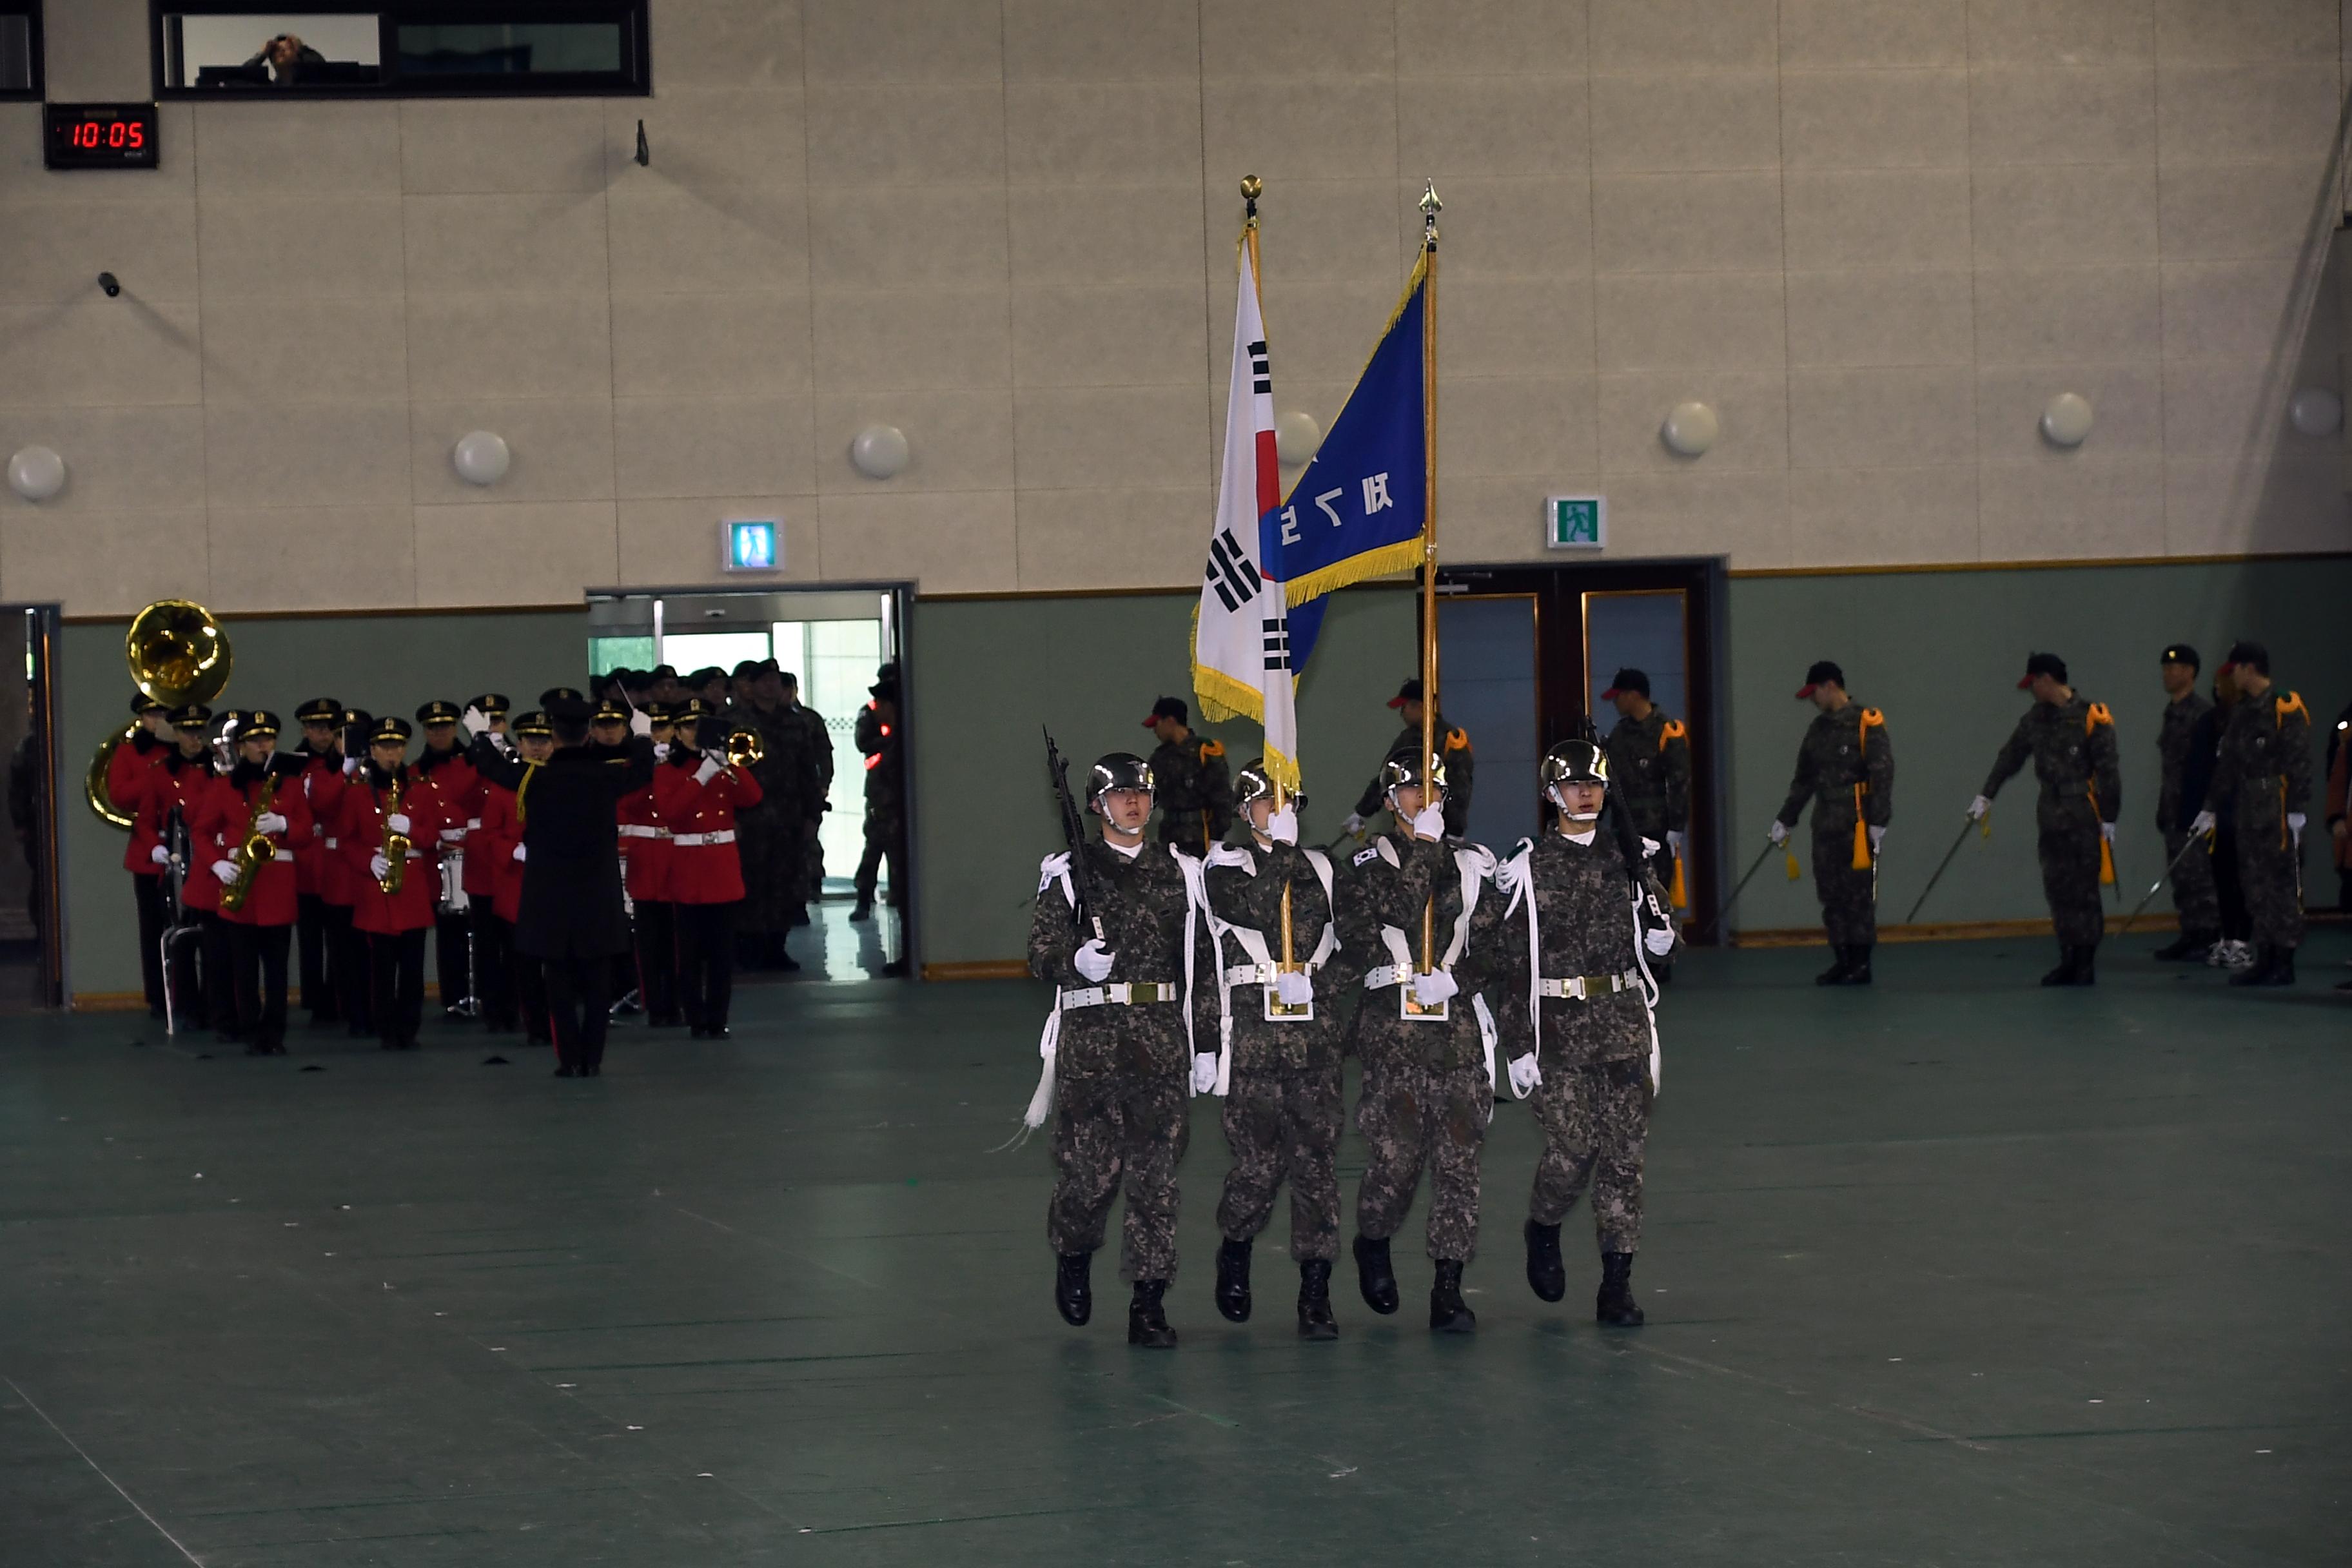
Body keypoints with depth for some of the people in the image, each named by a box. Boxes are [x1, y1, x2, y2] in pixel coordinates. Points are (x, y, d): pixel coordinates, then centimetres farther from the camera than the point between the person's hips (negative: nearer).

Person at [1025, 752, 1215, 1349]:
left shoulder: (1176, 875, 14)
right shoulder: (1068, 873, 6)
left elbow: (1200, 966, 16)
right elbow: (1041, 952, 1)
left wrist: (1206, 1044, 11)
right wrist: (1075, 960, -21)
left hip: (1161, 1041, 2)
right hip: (1090, 1037, -2)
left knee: (1156, 1171, -3)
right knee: (1090, 1167, -4)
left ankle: (1149, 1305, 0)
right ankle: (1073, 1256, 27)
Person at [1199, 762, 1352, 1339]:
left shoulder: (1320, 868, 16)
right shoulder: (1225, 866, 5)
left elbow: (1350, 942, 20)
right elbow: (1251, 909, -14)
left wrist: (1327, 984, 2)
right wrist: (1280, 851, -12)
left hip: (1315, 1028, 3)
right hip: (1251, 1028, -3)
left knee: (1316, 1156, -2)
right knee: (1259, 1158, -7)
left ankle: (1316, 1295, 1)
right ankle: (1235, 1251, 23)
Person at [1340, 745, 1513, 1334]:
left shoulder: (1470, 865, 15)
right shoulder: (1370, 863, 5)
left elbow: (1494, 947, 10)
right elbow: (1384, 917, -13)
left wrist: (1457, 979, -7)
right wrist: (1423, 845, -14)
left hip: (1458, 1025, 3)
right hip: (1393, 1025, -3)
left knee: (1459, 1157, -3)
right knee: (1396, 1153, -6)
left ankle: (1449, 1290, 0)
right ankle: (1373, 1244, 24)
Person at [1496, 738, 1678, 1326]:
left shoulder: (1630, 858, 9)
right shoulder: (1528, 868, -1)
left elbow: (1658, 946, 15)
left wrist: (1661, 934, -9)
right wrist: (1519, 1046, -5)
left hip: (1624, 1019, 3)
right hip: (1560, 1024, -3)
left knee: (1624, 1150, 0)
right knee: (1572, 1147, -9)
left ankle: (1617, 1283, 5)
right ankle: (1543, 1230, 23)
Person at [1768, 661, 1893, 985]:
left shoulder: (1866, 723, -8)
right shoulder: (1818, 729, 16)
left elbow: (1883, 774, -12)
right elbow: (1804, 779, 23)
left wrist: (1878, 821, -16)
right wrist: (1785, 820, 22)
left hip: (1857, 825, -7)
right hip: (1826, 825, 7)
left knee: (1858, 894, -5)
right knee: (1830, 894, 6)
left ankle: (1861, 964, -1)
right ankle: (1843, 961, 12)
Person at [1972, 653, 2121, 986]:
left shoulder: (2091, 718, -10)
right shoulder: (2036, 719, 12)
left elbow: (2108, 772, -9)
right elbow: (2010, 757, 21)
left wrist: (2109, 819, -10)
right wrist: (1986, 796, 20)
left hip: (2084, 820, -7)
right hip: (2051, 818, 7)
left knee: (2084, 892, -4)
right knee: (2057, 890, 6)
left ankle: (2086, 965, 2)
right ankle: (2069, 962, 11)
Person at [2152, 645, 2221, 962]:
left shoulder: (2202, 713, -11)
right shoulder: (2171, 714, 17)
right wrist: (2163, 809, 18)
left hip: (2195, 808, -9)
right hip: (2175, 811, 9)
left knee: (2200, 874, -8)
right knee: (2180, 875, 9)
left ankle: (2210, 941, -6)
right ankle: (2191, 935, 13)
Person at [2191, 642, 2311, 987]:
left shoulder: (2286, 708, -10)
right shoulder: (2241, 713, 17)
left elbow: (2299, 764, -14)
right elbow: (2228, 765, 22)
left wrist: (2297, 811, -18)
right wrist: (2211, 809, 21)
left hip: (2278, 814, -9)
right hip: (2248, 813, 9)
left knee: (2283, 887, -5)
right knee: (2256, 888, 9)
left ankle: (2285, 964, -2)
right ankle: (2265, 960, 15)